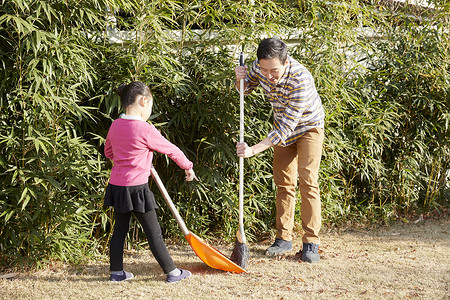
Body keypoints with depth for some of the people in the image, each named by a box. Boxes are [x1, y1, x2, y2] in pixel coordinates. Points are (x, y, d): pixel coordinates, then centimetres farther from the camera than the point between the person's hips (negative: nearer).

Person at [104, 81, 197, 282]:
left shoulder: (115, 126, 3)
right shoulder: (145, 130, -16)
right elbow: (171, 150, -5)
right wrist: (188, 166, 12)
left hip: (117, 186, 7)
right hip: (136, 188, -7)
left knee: (120, 229, 17)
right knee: (153, 232, 3)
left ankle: (116, 271, 23)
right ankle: (172, 272, 13)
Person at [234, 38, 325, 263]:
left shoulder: (300, 80, -39)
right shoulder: (259, 67, -20)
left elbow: (285, 128, -38)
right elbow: (245, 90, 3)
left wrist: (253, 150, -42)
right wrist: (240, 79, -21)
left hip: (308, 127, -5)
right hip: (282, 127, 6)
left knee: (307, 181, -13)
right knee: (283, 183, 7)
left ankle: (311, 243, -8)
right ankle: (284, 238, 14)